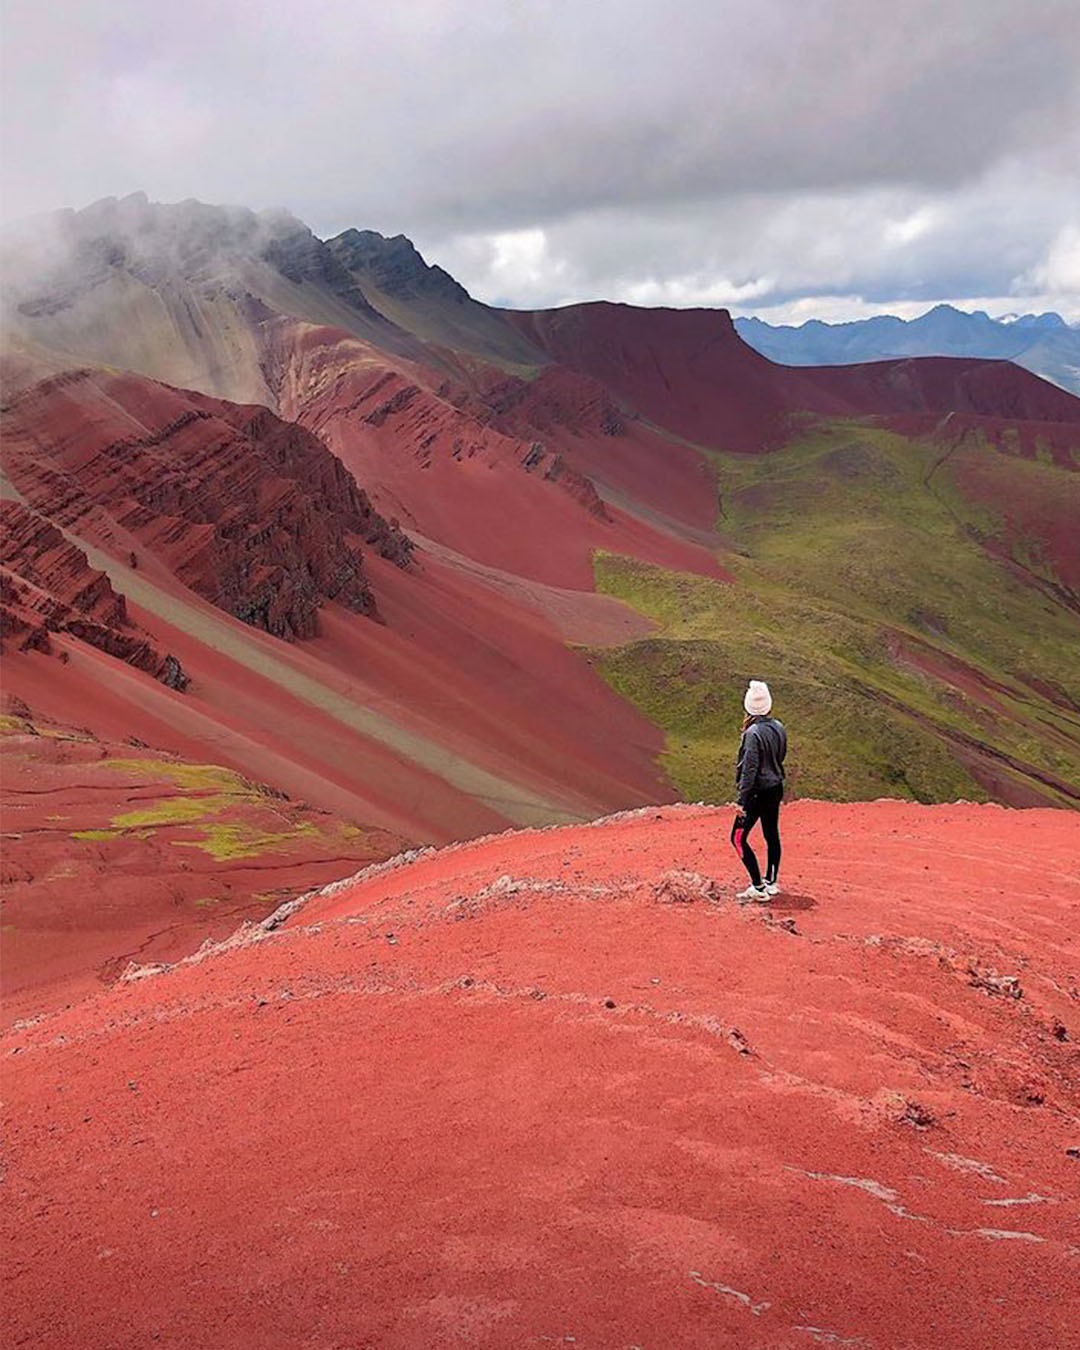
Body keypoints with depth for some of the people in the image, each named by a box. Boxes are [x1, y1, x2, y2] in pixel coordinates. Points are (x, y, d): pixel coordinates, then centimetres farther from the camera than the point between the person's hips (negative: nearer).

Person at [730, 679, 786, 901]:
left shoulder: (753, 733, -20)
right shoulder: (778, 728, 3)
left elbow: (749, 769, -22)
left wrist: (742, 801, -19)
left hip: (758, 792, -8)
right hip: (776, 789, 8)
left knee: (738, 838, -1)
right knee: (772, 835, 17)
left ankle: (758, 887, -4)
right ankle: (771, 882, 27)